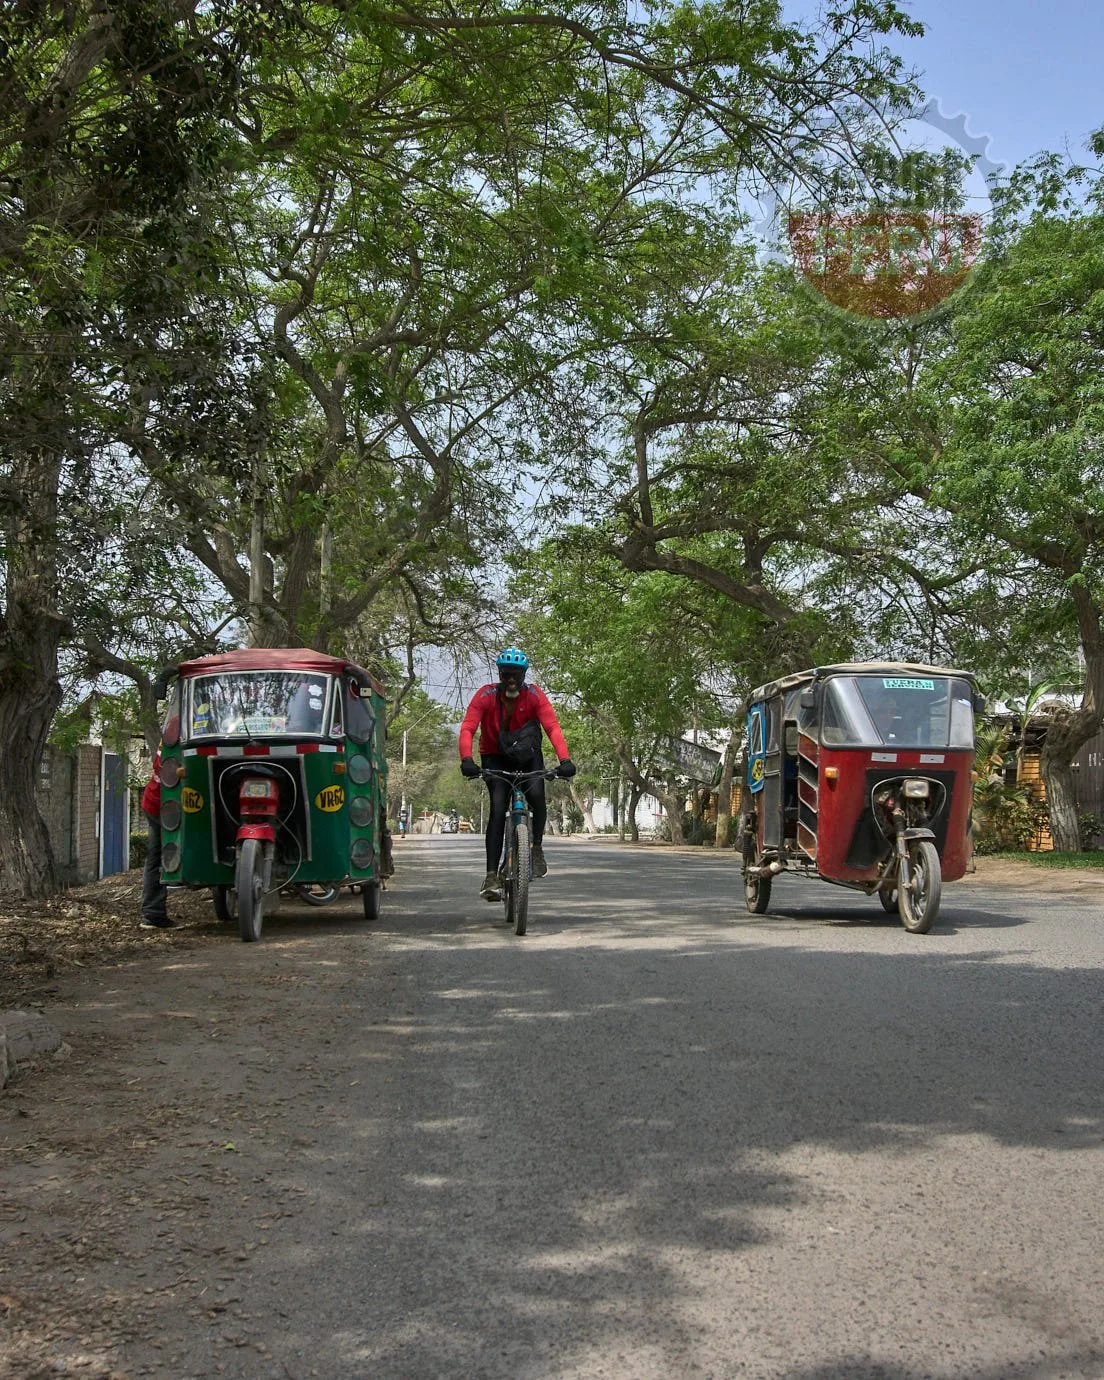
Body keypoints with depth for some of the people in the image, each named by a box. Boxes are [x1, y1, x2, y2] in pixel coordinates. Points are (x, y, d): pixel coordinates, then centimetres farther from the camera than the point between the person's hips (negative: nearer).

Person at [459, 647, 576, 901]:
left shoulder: (535, 695, -18)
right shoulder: (485, 695, -19)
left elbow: (552, 727, -27)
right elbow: (468, 728, -27)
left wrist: (565, 759, -42)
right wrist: (467, 759, -45)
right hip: (496, 758, -1)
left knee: (537, 796, -26)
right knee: (498, 809, -18)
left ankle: (537, 848, 0)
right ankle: (491, 876, -20)